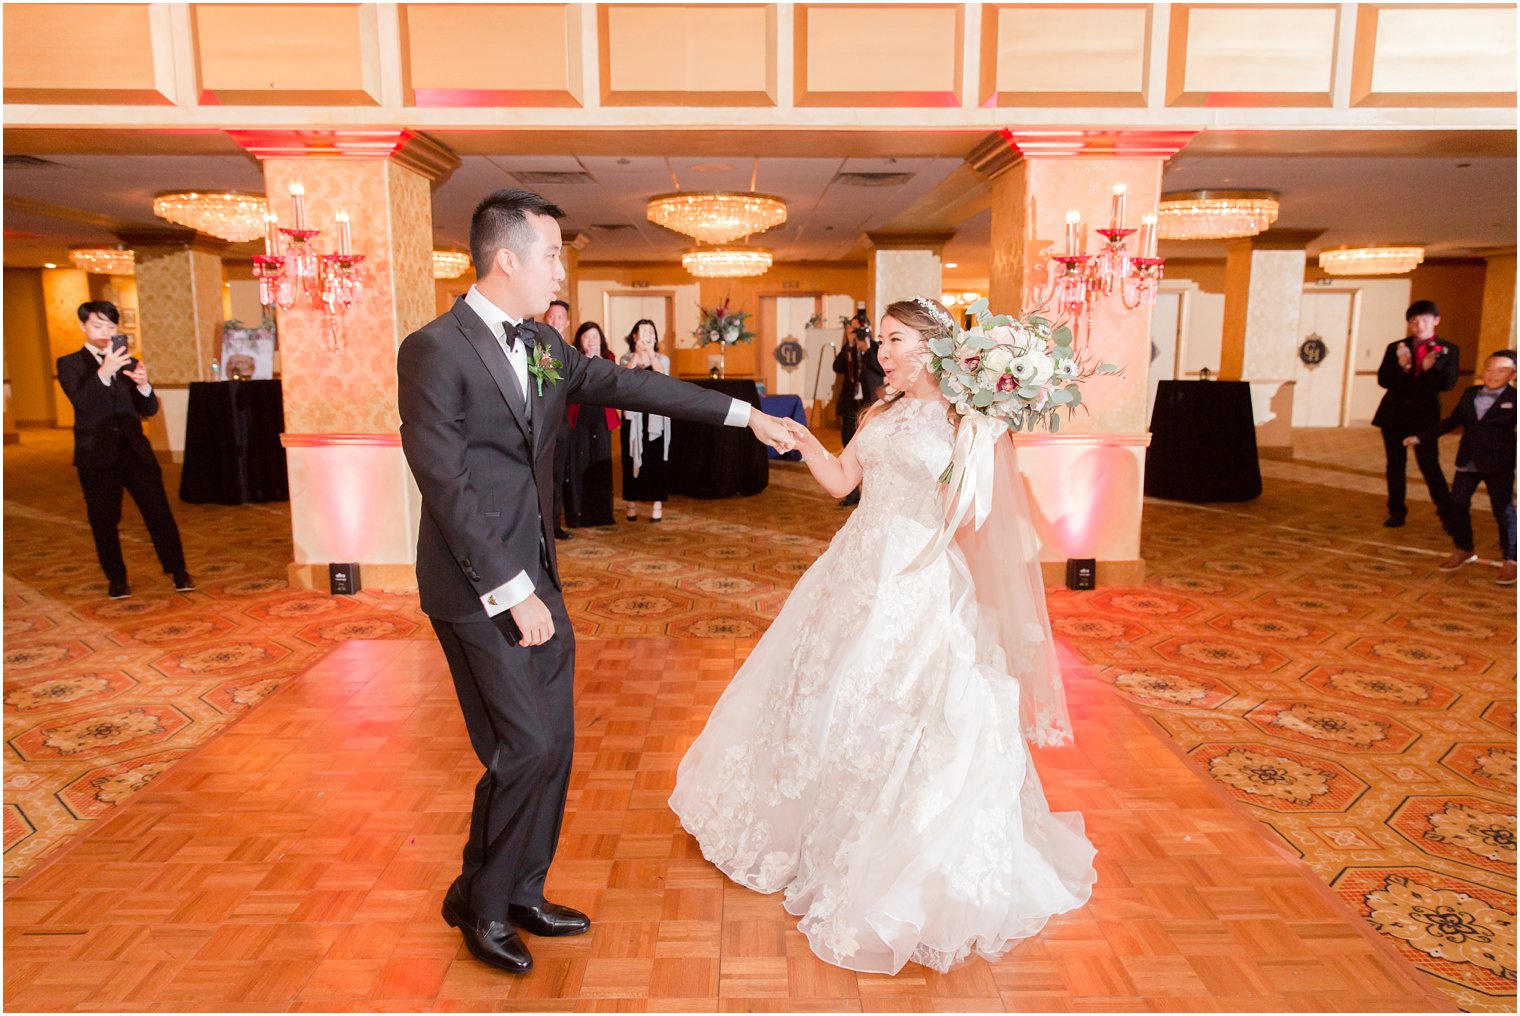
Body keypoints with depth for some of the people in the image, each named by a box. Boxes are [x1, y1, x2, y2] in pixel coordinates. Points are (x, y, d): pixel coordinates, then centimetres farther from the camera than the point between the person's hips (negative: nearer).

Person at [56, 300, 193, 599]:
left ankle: (178, 572, 6)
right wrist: (105, 371, -32)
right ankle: (116, 579, 17)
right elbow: (80, 401, -16)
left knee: (159, 511, -2)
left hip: (134, 449, 2)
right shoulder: (70, 364, 4)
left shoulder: (129, 363, 14)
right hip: (97, 454, -2)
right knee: (105, 520, 4)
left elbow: (150, 409, 6)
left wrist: (143, 385, -15)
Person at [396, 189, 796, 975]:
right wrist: (511, 591, -18)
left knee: (553, 743, 13)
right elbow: (446, 487, -18)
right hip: (479, 588, -8)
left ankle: (522, 893, 33)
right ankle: (479, 903, 23)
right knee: (526, 747, -3)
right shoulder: (434, 350, -14)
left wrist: (742, 414, 14)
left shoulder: (542, 344, 9)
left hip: (535, 578, 8)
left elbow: (628, 385, 14)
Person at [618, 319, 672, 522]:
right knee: (632, 458, 1)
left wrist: (650, 352, -27)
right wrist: (637, 354, -26)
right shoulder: (626, 359, 5)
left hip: (656, 417, 0)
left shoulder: (662, 359, 6)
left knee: (656, 460, -1)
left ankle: (657, 503, 6)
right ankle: (632, 502, 11)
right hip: (633, 416, 0)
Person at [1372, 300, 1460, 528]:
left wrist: (1431, 368, -26)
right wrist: (1401, 368, -20)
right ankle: (1396, 512, 17)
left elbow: (1448, 384, -8)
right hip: (1394, 414, 2)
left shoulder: (1447, 350, 0)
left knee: (1429, 465, -5)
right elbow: (1383, 380, -2)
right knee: (1395, 464, 8)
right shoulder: (1396, 348, 4)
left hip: (1425, 415, -2)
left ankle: (1447, 514, 7)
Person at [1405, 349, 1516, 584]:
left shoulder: (1513, 399, -6)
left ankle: (1510, 560, 15)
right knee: (1457, 506, 8)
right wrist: (1422, 438, 15)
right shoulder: (1470, 394, 7)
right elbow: (1452, 421, 15)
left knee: (1504, 512, 2)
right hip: (1467, 462, 4)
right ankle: (1463, 550, 27)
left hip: (1499, 465, -4)